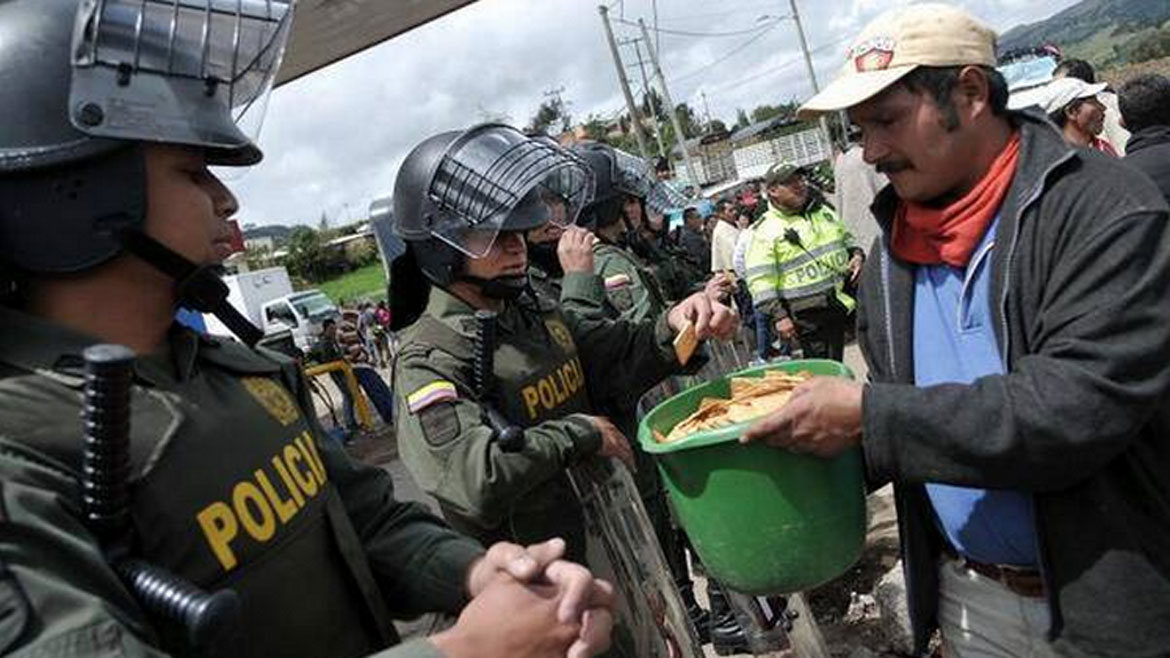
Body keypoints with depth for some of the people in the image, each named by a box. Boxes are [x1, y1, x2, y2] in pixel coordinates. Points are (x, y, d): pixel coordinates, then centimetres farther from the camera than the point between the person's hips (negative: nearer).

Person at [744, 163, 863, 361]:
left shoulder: (822, 211, 14)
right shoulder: (766, 231, -9)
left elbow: (845, 237, 28)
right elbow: (760, 280, -13)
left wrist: (856, 254, 7)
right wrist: (778, 315, -18)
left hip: (844, 302, 6)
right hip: (809, 314, -6)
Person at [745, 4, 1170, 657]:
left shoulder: (1107, 210, -17)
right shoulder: (892, 253, 2)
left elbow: (1079, 407, -28)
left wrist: (869, 415, -27)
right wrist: (815, 438, -8)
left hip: (1106, 602, -5)